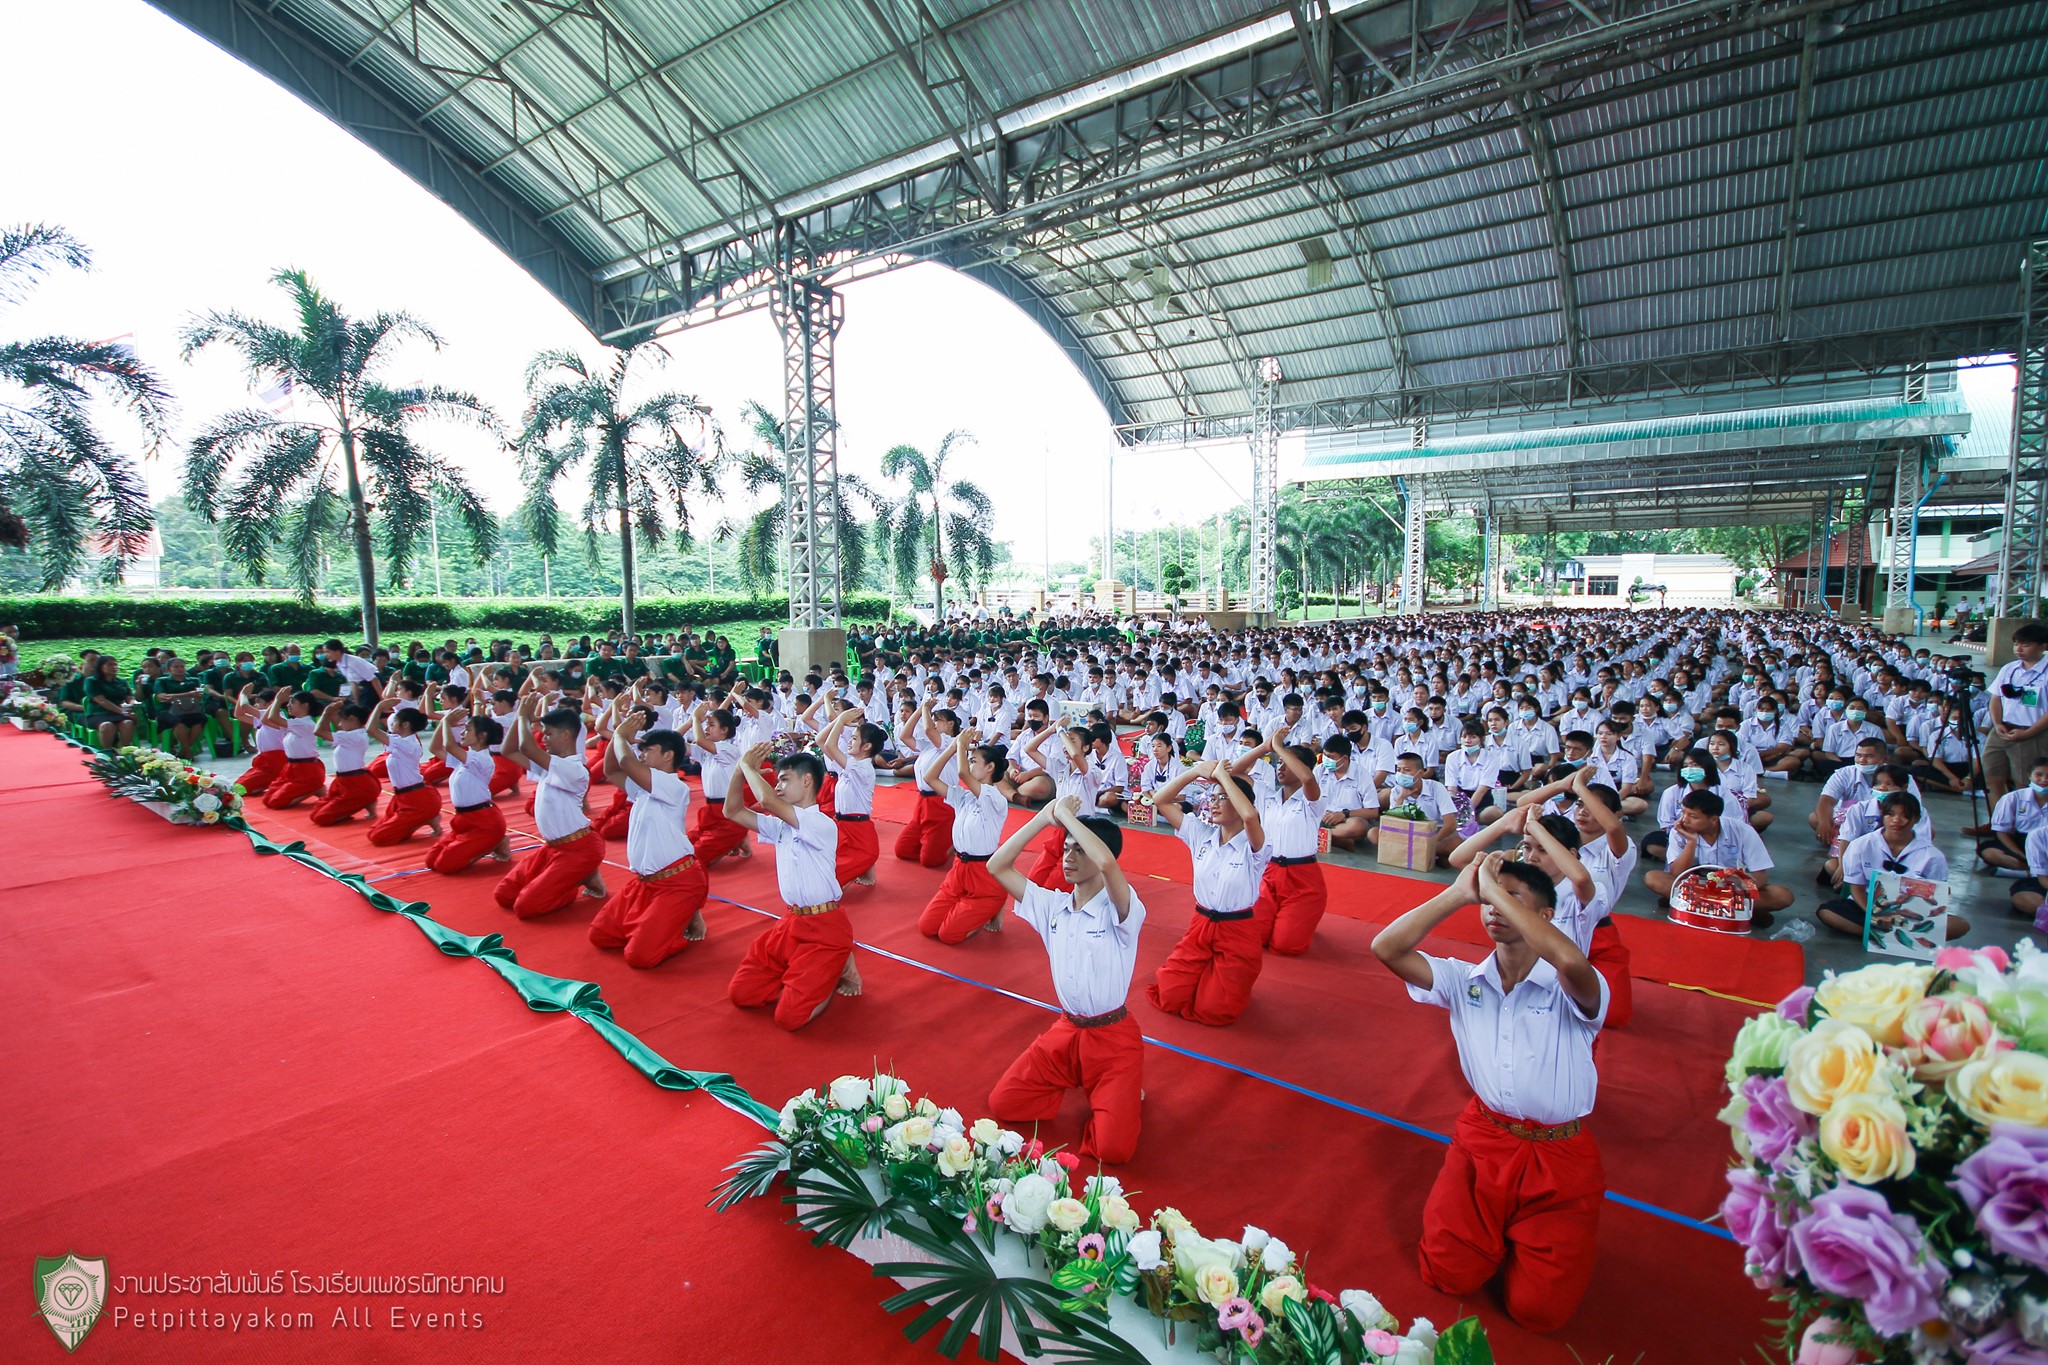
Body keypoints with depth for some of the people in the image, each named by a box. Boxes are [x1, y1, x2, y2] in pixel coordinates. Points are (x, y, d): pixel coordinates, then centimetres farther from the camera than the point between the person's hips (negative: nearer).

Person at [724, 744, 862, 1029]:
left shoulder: (823, 825, -19)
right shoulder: (781, 824, 9)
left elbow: (767, 800, -30)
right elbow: (733, 811, 10)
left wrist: (748, 765, -14)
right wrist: (742, 769, -3)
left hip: (823, 930, -9)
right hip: (789, 923, 9)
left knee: (789, 1017, -14)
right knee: (740, 993, 5)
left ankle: (838, 969, 12)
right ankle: (818, 974, 18)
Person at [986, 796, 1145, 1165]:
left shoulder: (1121, 909, -18)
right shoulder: (1052, 905, 1)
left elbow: (1107, 863, -41)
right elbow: (997, 867, -4)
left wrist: (1066, 814, -29)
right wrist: (1044, 817, -10)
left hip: (1114, 1037, -5)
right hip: (1065, 1030, 6)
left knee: (1113, 1148, -16)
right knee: (1001, 1104, 0)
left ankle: (1122, 1091, 18)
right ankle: (1078, 1082, 21)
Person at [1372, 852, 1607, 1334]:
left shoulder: (1573, 990, -13)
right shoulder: (1464, 981, -1)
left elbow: (1573, 961, -39)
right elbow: (1386, 948, -14)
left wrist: (1496, 889, -31)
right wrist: (1460, 893, -18)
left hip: (1560, 1154, -3)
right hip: (1482, 1138, 3)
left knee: (1539, 1308, -7)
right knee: (1449, 1275, -2)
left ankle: (1533, 1233, 23)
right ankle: (1500, 1224, 26)